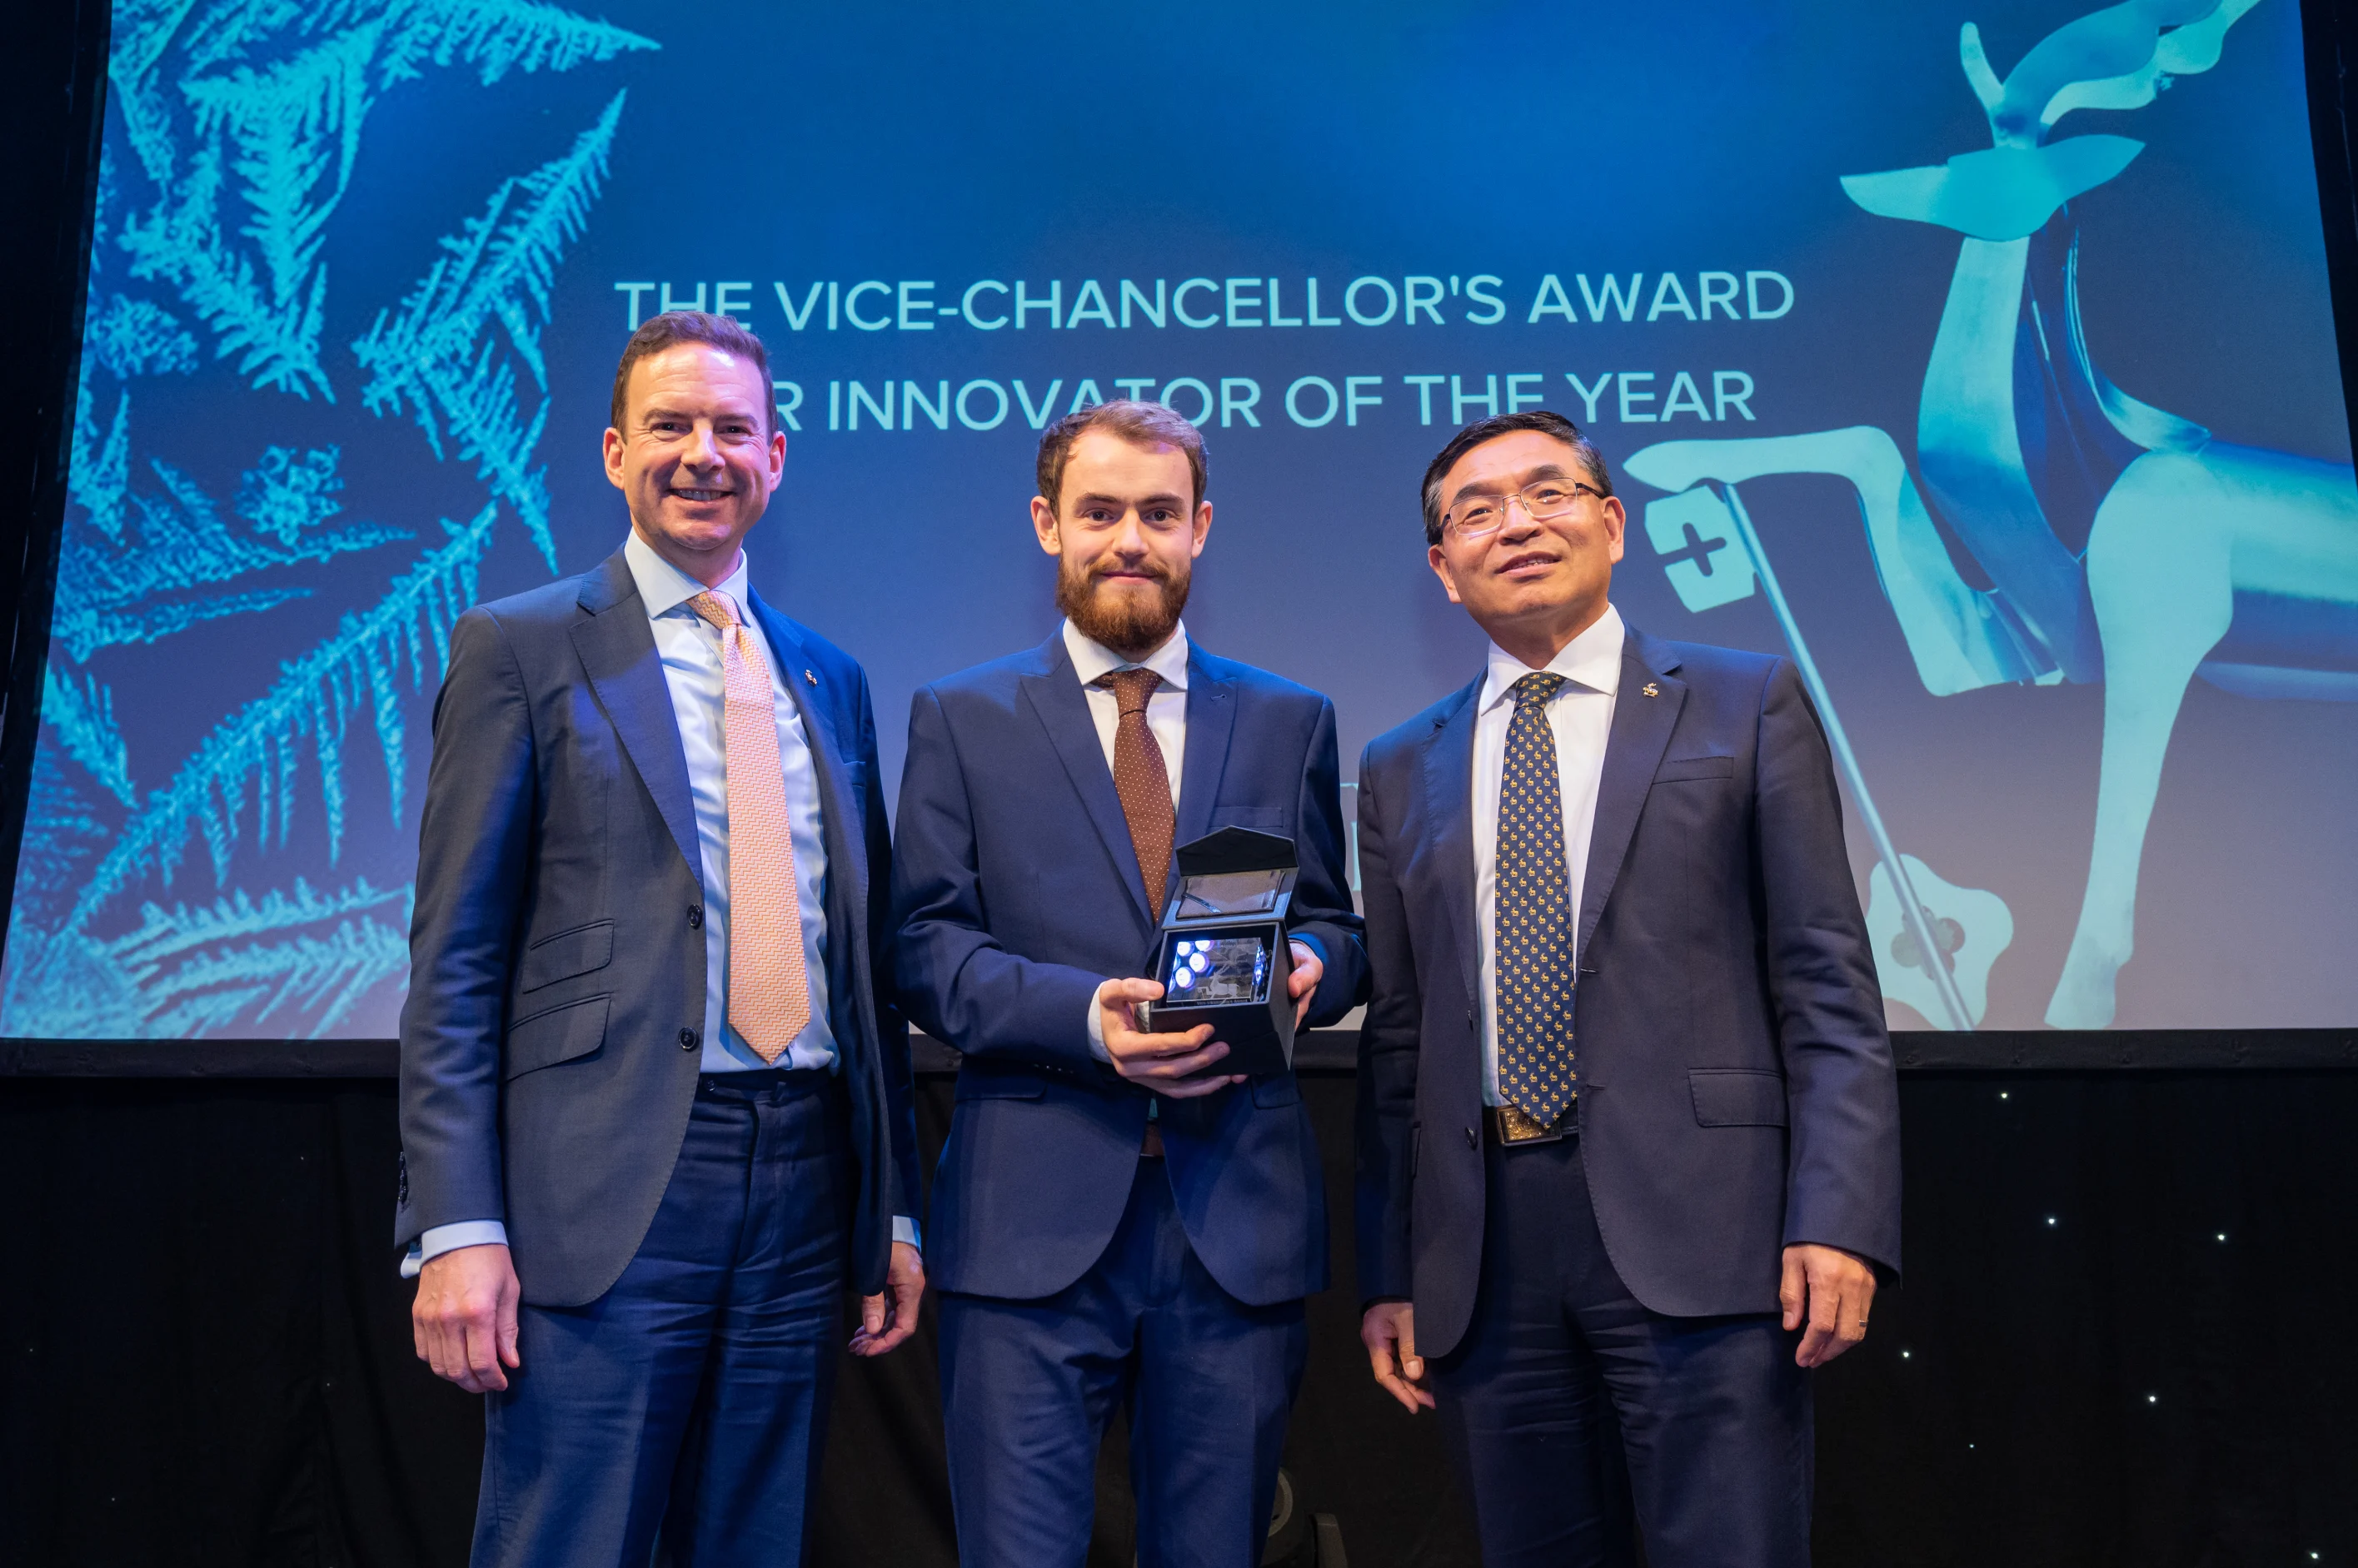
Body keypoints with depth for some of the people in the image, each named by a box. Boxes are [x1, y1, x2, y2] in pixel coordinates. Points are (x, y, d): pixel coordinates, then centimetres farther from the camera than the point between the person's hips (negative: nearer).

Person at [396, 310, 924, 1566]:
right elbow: (453, 958, -3)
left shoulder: (831, 679, 14)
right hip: (606, 1191, -4)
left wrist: (893, 1208, 12)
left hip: (804, 1194, 5)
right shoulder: (518, 647, 1)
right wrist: (456, 1228, -11)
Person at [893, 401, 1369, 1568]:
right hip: (1032, 1220, -1)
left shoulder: (1290, 721, 12)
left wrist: (1306, 968, -11)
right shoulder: (961, 719, 7)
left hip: (1241, 1217, 2)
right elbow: (926, 946, 0)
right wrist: (1081, 1014, -17)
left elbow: (1336, 927, 14)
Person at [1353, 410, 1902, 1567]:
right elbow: (1396, 1040, 13)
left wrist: (1836, 1219, -11)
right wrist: (1389, 1275, 9)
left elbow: (1828, 985, 0)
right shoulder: (1402, 772, 13)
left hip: (1694, 1225, -3)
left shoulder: (1746, 705, 5)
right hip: (1485, 1254, 3)